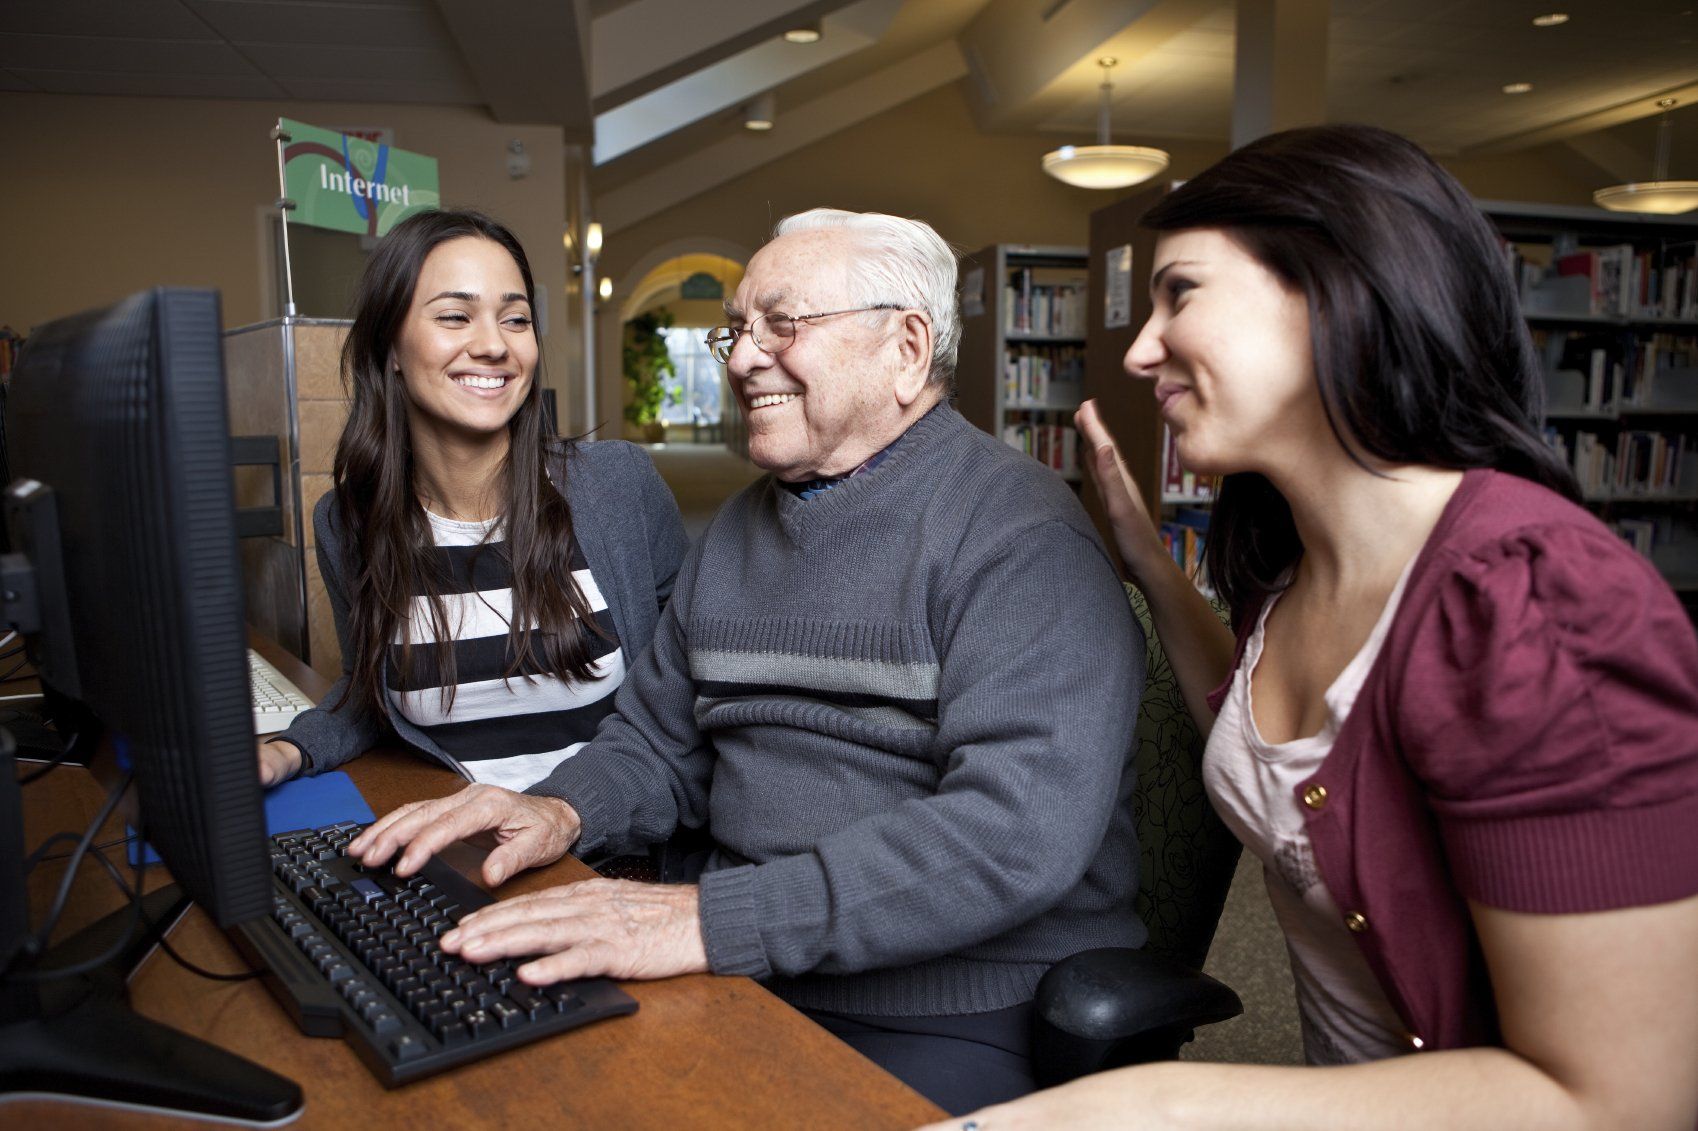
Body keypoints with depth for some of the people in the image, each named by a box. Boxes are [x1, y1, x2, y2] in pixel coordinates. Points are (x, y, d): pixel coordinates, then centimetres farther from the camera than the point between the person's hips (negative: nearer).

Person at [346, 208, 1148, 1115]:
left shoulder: (1017, 532, -13)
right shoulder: (738, 530, 13)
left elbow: (1023, 829, -26)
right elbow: (659, 741, 18)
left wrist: (714, 920, -30)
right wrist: (563, 810, -4)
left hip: (957, 1018, -5)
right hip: (742, 972, 6)